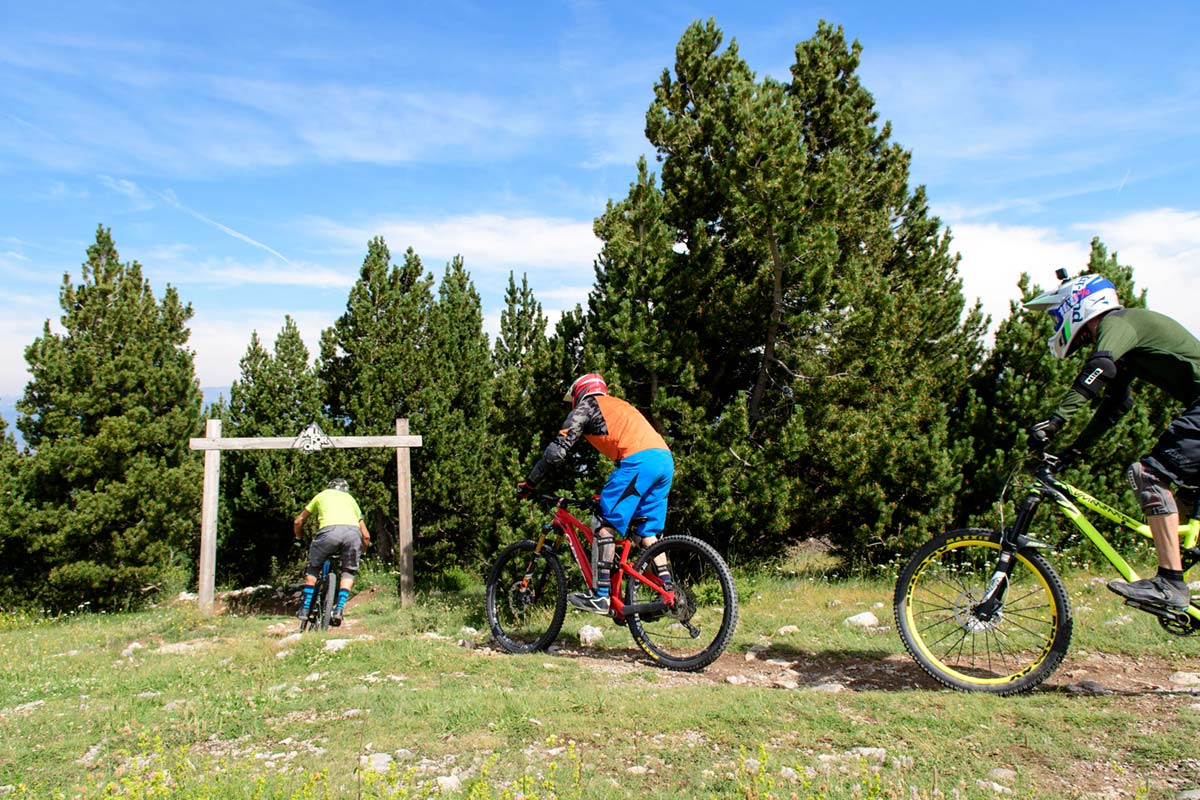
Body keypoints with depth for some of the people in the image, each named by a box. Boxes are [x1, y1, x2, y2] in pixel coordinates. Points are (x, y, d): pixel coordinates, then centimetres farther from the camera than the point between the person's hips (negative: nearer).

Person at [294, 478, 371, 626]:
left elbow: (298, 521, 38)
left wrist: (299, 540, 56)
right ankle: (339, 609, 6)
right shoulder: (350, 499, 36)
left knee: (313, 568, 23)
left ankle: (305, 607, 19)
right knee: (349, 571, 21)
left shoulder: (323, 495, 35)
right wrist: (360, 553, 48)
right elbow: (366, 536, 32)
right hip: (353, 531, 1)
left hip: (330, 531, -1)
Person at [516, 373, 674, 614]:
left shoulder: (586, 406, 15)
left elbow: (558, 449, 6)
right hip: (665, 459, 8)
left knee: (606, 525, -3)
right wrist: (608, 493, 43)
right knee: (649, 534, 13)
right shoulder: (619, 406, 37)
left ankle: (599, 596, -7)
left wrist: (529, 483, 12)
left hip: (639, 460, -8)